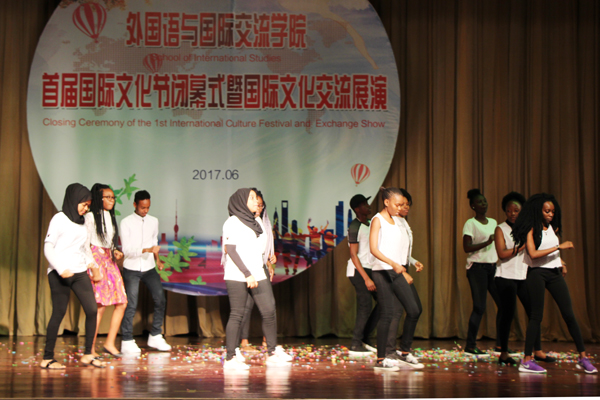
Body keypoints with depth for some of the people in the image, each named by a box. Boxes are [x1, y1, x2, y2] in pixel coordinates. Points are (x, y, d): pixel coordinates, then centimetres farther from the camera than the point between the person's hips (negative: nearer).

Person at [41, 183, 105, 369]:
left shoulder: (81, 222, 18)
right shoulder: (59, 219, -2)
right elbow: (48, 247, -7)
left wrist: (92, 264, 9)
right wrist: (61, 269, -17)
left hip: (80, 272, 6)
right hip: (60, 274, -6)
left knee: (92, 310, -4)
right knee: (59, 313, -5)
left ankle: (88, 354, 4)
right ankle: (47, 358, 4)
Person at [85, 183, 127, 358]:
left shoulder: (110, 217, 19)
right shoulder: (91, 217, -3)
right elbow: (86, 243, -7)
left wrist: (115, 251, 5)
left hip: (109, 260, 8)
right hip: (96, 258, -8)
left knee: (121, 303, -1)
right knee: (100, 305, -12)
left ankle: (110, 343, 5)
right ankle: (91, 348, -5)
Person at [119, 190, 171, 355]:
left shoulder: (153, 221, 9)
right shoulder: (126, 223, -7)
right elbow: (127, 250, -13)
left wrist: (157, 259, 6)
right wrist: (147, 250, -26)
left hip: (149, 268, 5)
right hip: (132, 269, -5)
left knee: (160, 300, -1)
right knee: (131, 305, -6)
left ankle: (155, 336, 12)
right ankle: (127, 342, 3)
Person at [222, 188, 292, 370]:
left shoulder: (257, 222, 18)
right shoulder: (232, 223, -4)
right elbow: (231, 250, -11)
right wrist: (247, 274, -17)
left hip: (257, 274, 7)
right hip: (237, 276, -7)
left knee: (269, 312, 0)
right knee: (237, 315, -5)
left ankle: (272, 353, 7)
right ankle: (230, 358, 1)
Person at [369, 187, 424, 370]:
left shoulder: (398, 222, 17)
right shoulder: (377, 220, -5)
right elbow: (373, 249, -16)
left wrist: (404, 271, 14)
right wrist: (393, 264, -28)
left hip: (398, 272, 7)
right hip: (382, 272, -7)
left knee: (415, 309, 3)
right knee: (388, 313, -7)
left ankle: (404, 352, 15)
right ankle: (381, 358, 2)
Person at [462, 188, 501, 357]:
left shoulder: (493, 222, 15)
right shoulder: (470, 223, -5)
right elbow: (467, 247, -14)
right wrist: (487, 242, -23)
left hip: (493, 266, 7)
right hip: (477, 267, -7)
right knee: (479, 307, -9)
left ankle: (500, 343, 14)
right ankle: (470, 346, -1)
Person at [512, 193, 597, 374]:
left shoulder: (553, 228, 12)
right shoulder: (531, 229, -6)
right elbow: (533, 254, -19)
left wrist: (561, 262, 11)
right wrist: (559, 247, -17)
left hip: (555, 273, 5)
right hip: (537, 274, -5)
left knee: (569, 314, 0)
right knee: (536, 316, -5)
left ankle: (583, 357, 4)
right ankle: (526, 361, 1)